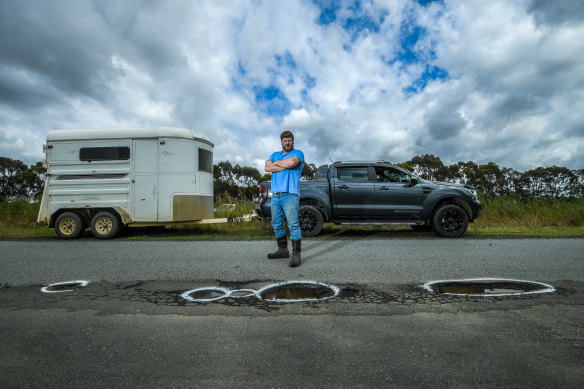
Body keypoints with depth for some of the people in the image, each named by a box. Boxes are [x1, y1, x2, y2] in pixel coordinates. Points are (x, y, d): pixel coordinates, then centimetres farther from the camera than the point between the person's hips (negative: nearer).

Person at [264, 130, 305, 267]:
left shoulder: (298, 153, 7)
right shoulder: (275, 154, 22)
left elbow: (292, 162, -17)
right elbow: (267, 167, 3)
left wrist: (277, 163, 0)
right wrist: (285, 166, -6)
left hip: (290, 195, -6)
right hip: (275, 195, 6)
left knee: (293, 224, -13)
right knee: (277, 224, 10)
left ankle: (296, 254, -13)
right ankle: (283, 250, 21)